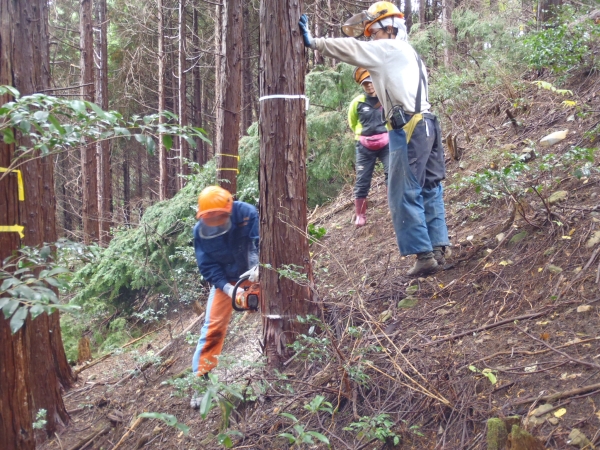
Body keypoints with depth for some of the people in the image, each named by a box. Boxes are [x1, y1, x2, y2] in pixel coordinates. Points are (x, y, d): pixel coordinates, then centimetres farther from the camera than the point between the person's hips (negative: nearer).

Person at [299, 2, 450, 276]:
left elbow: (352, 49, -7)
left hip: (409, 128, -10)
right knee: (429, 190, 10)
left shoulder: (388, 49, -1)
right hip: (425, 124, 10)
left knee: (405, 195, -8)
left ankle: (424, 255, -9)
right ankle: (438, 250, 13)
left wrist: (313, 42, -6)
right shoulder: (408, 55, 26)